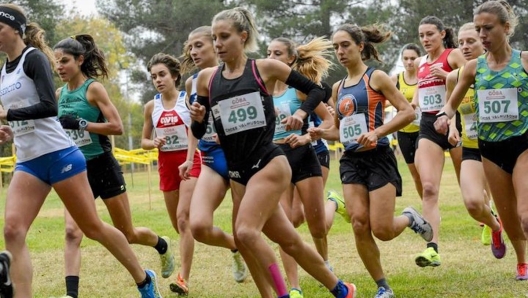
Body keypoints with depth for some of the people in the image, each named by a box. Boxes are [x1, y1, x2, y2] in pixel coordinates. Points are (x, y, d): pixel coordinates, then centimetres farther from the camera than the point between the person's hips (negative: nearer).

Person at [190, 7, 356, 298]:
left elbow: (316, 90, 4)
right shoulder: (207, 78, 5)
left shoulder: (265, 68, -4)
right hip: (238, 172, 5)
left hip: (269, 164, -5)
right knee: (289, 242, 9)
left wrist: (300, 114, -13)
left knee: (246, 232, -25)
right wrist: (197, 119, -11)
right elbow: (198, 132, 10)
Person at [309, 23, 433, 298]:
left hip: (378, 157, -5)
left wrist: (377, 132, -21)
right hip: (351, 160, 5)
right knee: (359, 225, -8)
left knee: (382, 230, -11)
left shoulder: (376, 77, -4)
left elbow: (407, 112, -10)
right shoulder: (338, 88, 13)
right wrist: (322, 133, 2)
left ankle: (410, 218, 24)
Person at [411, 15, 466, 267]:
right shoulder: (420, 63, 14)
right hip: (428, 125, 4)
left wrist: (447, 75, -21)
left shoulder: (454, 55, -3)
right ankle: (432, 248, -19)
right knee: (428, 188, -12)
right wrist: (413, 102, 9)